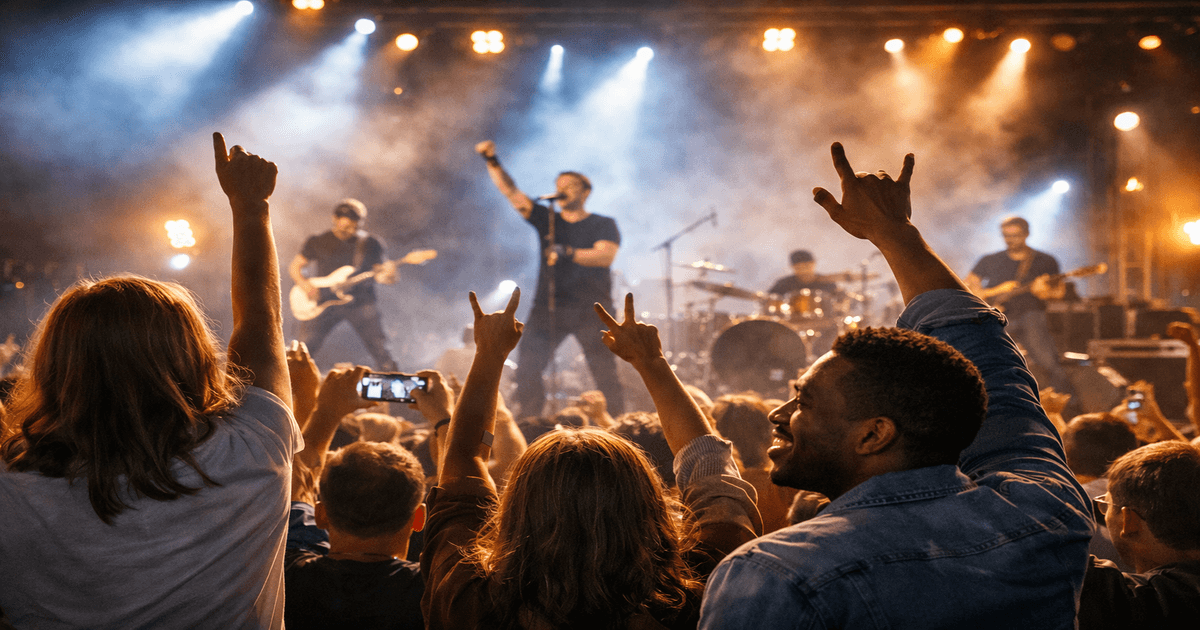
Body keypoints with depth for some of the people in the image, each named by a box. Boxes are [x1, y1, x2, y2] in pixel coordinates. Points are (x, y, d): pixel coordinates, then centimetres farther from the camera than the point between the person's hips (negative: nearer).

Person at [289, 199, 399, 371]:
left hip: (360, 303, 0)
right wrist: (303, 283, -8)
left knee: (380, 349, -8)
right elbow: (295, 266, 12)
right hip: (325, 303, 0)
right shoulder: (318, 242, 6)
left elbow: (379, 273, 8)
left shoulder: (370, 244, 6)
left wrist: (387, 275, -16)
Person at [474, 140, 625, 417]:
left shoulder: (603, 225, 5)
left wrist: (568, 253, -26)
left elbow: (605, 256, -14)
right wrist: (493, 162, -9)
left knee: (605, 374, -1)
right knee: (527, 370, -7)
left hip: (591, 310, -3)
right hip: (548, 308, 3)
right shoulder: (546, 220, 13)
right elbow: (511, 192, 4)